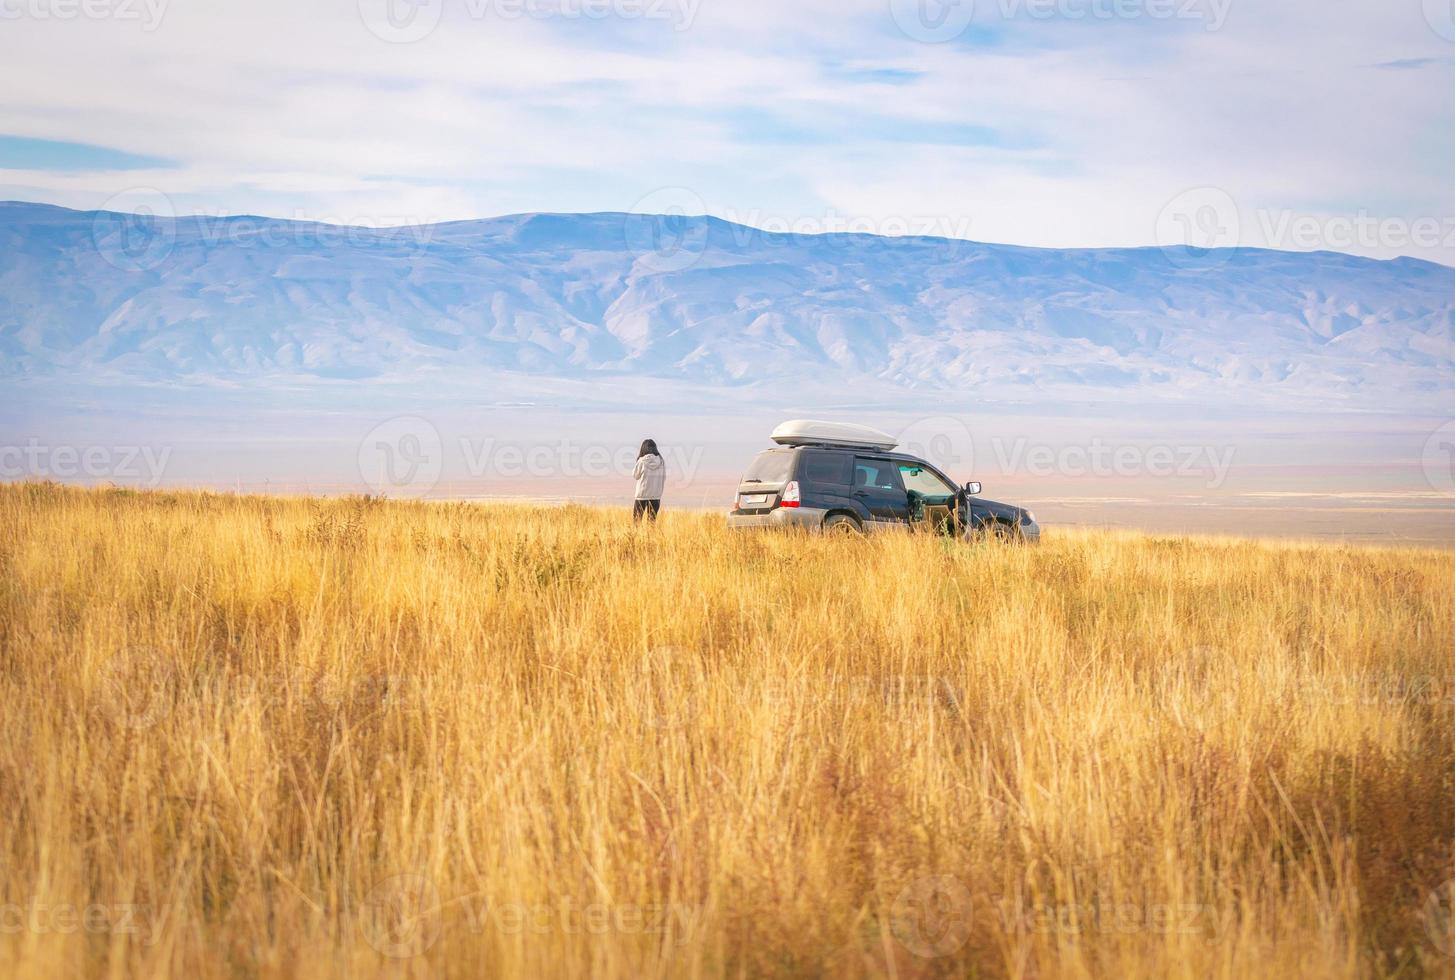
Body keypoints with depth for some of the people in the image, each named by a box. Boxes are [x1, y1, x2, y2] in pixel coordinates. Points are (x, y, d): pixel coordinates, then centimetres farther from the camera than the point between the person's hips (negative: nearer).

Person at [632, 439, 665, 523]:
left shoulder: (642, 461, -11)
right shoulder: (661, 461, -2)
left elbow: (635, 474, 2)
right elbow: (664, 477, 5)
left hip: (642, 494, -3)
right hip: (656, 495, 3)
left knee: (636, 519, 7)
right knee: (652, 519, 9)